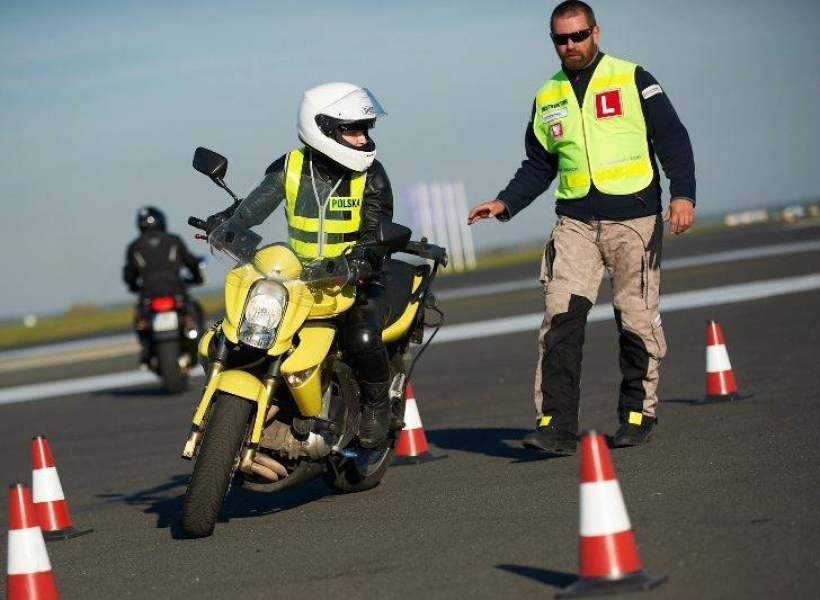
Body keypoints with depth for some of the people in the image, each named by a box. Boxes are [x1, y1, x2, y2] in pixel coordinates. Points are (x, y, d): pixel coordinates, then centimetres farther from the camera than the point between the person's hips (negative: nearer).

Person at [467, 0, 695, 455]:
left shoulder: (633, 80, 2)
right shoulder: (547, 97, 14)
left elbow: (673, 138, -3)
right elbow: (538, 166, 20)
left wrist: (682, 194, -16)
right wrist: (506, 204, 5)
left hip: (634, 219, -3)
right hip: (575, 223, 3)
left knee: (637, 319, 0)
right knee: (561, 316, -10)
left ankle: (638, 413, 15)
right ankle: (556, 424, -12)